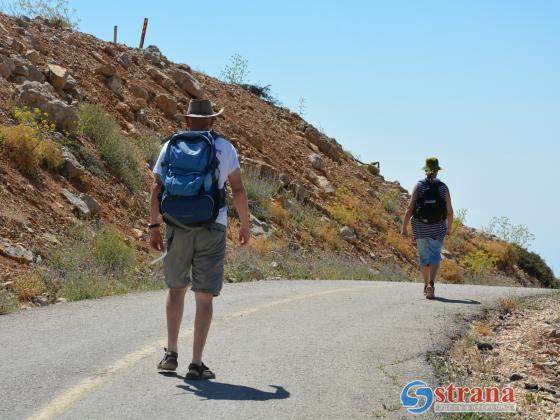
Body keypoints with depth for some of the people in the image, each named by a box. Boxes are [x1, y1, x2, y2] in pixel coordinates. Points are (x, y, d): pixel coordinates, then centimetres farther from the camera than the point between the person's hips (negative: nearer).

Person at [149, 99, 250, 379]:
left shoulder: (170, 146, 7)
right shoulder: (224, 147, 3)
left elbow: (156, 188, 0)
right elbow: (238, 190, 2)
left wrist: (154, 226, 2)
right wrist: (245, 226, 12)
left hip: (178, 226, 2)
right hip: (212, 229, -2)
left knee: (176, 288, 20)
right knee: (204, 297, 0)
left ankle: (171, 354, 21)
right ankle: (196, 364, -3)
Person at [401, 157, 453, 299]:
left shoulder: (419, 186, -5)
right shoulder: (443, 188, -4)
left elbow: (410, 208, -10)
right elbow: (449, 211, -2)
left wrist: (404, 226, -5)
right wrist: (449, 227, 13)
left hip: (420, 226, 1)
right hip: (438, 228, -1)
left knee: (424, 256, 16)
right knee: (435, 256, 0)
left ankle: (426, 286, 26)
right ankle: (431, 284, -22)